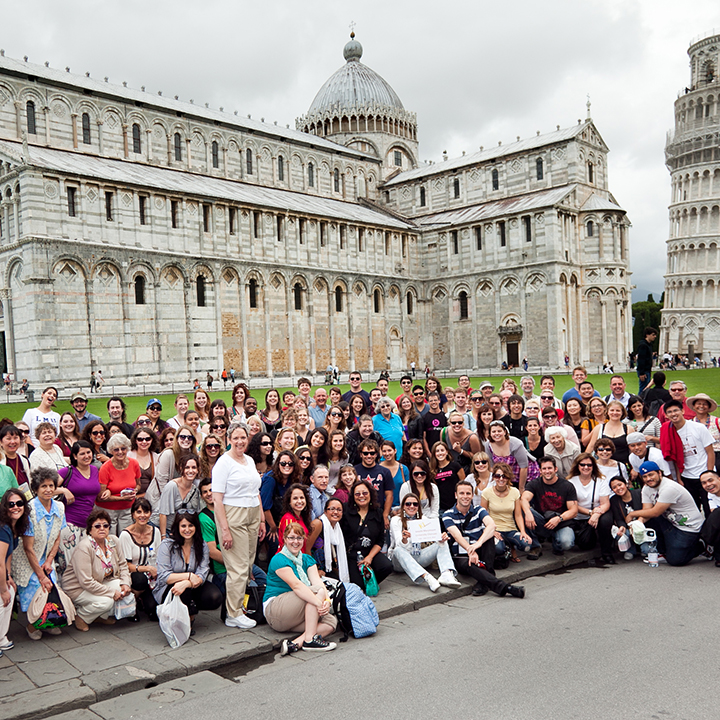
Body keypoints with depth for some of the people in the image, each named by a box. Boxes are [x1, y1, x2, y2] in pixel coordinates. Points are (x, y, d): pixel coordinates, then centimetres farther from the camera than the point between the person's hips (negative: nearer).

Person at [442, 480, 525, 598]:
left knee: (488, 535, -26)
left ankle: (483, 582, -33)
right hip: (460, 557, -2)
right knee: (468, 565, -36)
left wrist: (478, 543, -39)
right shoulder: (448, 515, 0)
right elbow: (457, 535, -19)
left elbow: (491, 525, -19)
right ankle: (505, 588, -47)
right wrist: (470, 551, -40)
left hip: (481, 553, 2)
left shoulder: (478, 510, 4)